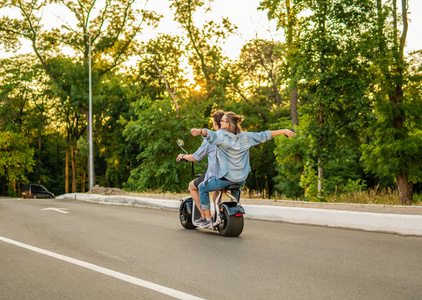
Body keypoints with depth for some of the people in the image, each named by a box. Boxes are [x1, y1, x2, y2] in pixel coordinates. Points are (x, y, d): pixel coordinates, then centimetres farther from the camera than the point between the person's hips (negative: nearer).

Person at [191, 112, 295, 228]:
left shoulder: (221, 135, -9)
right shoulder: (244, 137, 5)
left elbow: (211, 135, -32)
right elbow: (264, 135, 9)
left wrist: (199, 131, -51)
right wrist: (283, 131, 18)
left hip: (225, 178, -6)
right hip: (241, 180, 6)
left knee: (202, 188, 16)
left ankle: (208, 219, 11)